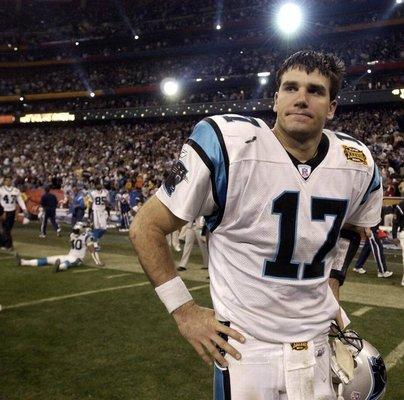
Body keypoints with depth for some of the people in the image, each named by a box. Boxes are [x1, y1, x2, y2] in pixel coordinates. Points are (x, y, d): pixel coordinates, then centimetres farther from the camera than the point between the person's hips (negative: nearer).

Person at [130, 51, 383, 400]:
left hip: (321, 342, 5)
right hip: (246, 346, -4)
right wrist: (185, 312, -12)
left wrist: (332, 289, 10)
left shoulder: (359, 165, -3)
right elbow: (146, 228, -12)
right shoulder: (228, 147, -20)